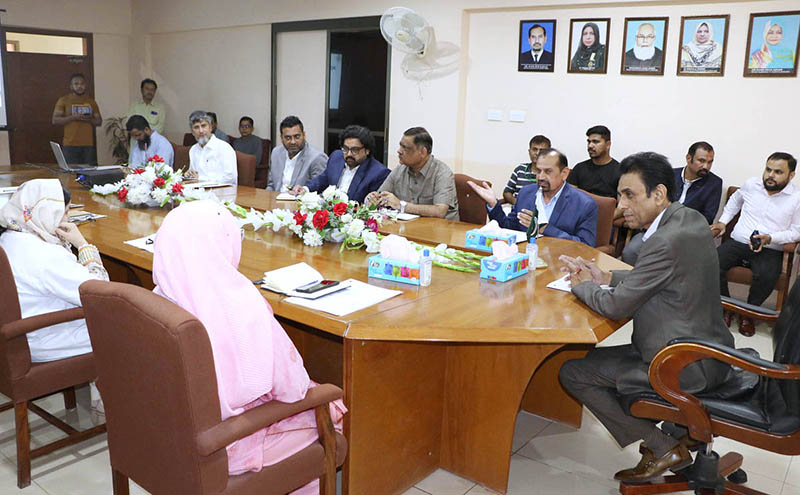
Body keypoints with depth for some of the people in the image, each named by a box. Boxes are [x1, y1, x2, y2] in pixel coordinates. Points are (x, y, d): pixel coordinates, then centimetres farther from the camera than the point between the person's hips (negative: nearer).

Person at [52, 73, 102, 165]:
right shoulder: (63, 100, 5)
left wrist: (90, 119, -6)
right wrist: (73, 117, -14)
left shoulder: (91, 101, 15)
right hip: (70, 145, -3)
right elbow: (55, 120, -1)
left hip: (89, 145, 3)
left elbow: (99, 121, 16)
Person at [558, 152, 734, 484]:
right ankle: (684, 429, 23)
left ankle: (661, 447, 4)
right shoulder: (690, 218, 3)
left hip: (686, 366, -10)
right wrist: (606, 278, 6)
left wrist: (581, 284, -3)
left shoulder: (666, 241, -27)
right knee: (593, 355, 24)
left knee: (572, 372, -4)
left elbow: (616, 306, -22)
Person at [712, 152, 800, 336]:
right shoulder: (751, 184, 7)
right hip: (737, 242, 3)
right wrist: (723, 222, 17)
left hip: (770, 250, -3)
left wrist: (769, 238, -16)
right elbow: (735, 200, 29)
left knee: (766, 275, -35)